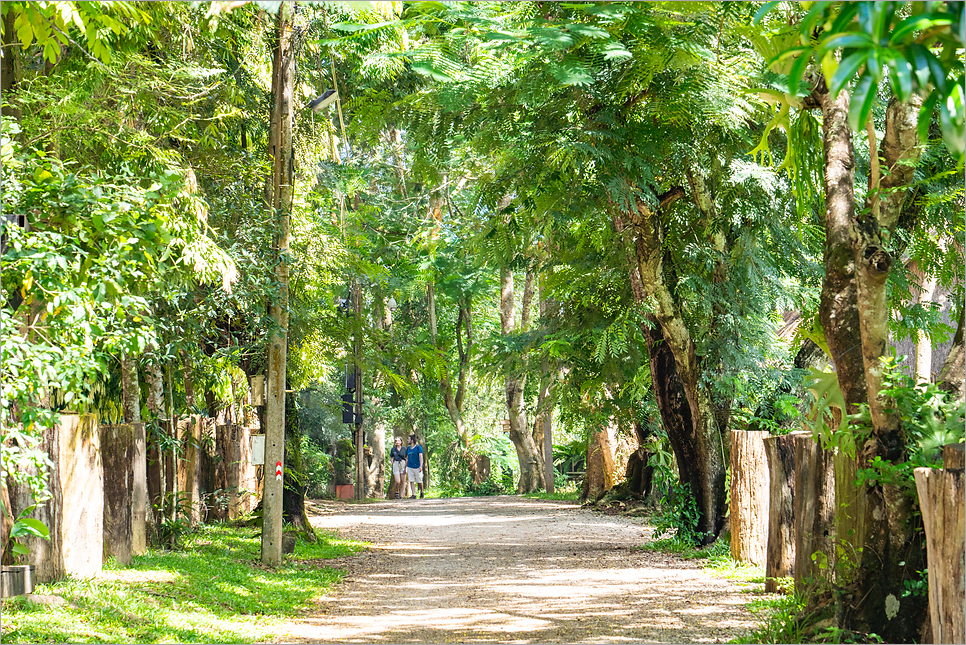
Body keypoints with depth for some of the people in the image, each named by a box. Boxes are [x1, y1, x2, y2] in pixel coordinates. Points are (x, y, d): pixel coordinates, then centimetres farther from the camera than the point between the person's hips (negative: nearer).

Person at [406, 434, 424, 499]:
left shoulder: (418, 447, -4)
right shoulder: (408, 448, 12)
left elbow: (421, 457, -10)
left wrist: (421, 466, -20)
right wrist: (405, 468, 16)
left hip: (417, 467, -5)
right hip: (410, 467, 5)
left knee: (419, 481, 1)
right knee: (411, 481, -4)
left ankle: (421, 492, 25)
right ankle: (413, 495, -4)